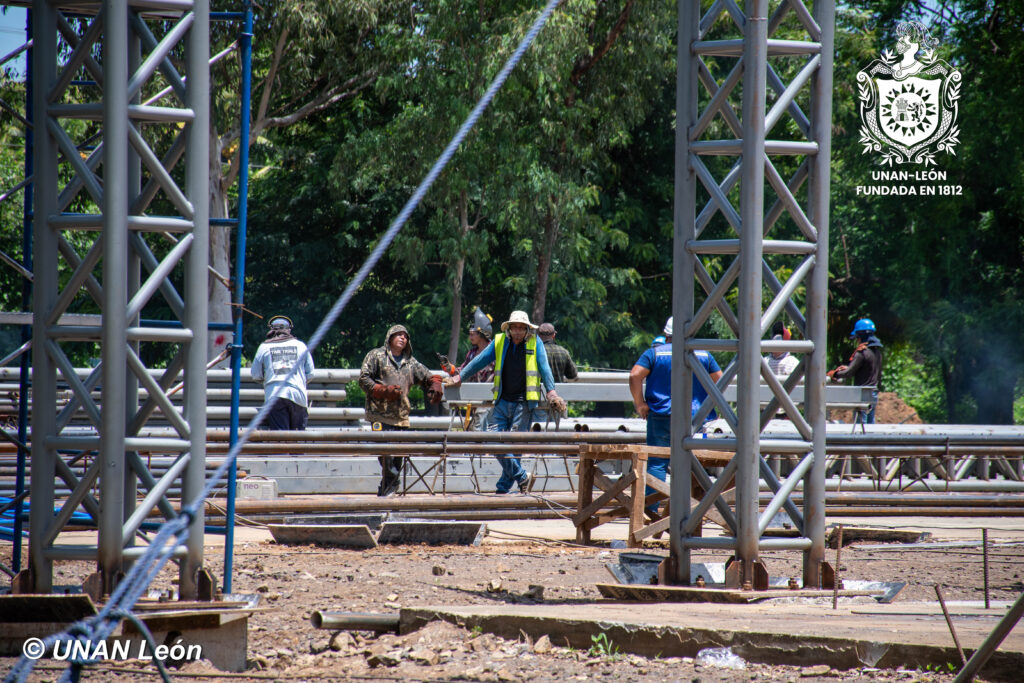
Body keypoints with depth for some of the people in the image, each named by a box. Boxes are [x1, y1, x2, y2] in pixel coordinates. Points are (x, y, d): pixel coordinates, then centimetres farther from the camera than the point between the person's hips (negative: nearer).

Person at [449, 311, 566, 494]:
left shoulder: (535, 344, 2)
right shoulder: (499, 342, 9)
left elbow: (544, 368, -1)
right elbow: (480, 361, 14)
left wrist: (551, 391, -13)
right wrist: (460, 377, 11)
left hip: (523, 403, -4)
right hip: (502, 401, 4)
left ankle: (504, 487, 4)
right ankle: (522, 477, 7)